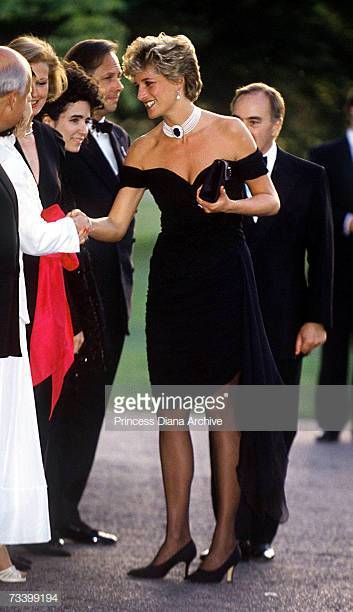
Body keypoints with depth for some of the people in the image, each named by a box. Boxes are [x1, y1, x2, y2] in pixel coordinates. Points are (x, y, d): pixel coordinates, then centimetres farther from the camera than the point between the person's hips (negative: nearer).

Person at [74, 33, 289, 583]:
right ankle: (177, 536, 10)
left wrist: (230, 205, -15)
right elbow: (117, 224, 3)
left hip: (224, 276, -4)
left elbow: (270, 200, 4)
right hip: (171, 281, 4)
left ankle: (225, 537, 3)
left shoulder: (229, 133, -2)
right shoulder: (144, 150, 6)